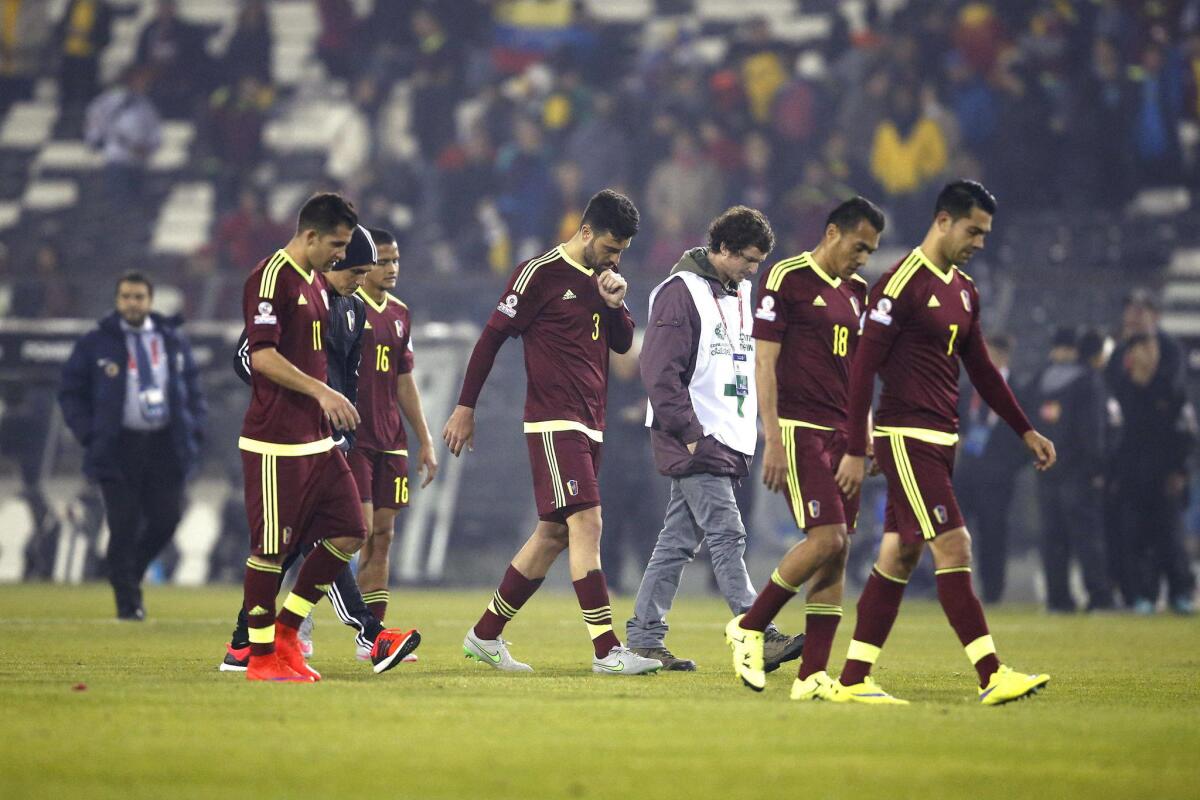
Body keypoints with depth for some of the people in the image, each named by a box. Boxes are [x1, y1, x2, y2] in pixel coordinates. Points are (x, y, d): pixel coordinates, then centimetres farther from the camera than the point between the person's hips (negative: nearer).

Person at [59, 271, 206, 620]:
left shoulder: (174, 340, 11)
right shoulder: (96, 344, 2)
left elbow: (193, 388, 19)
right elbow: (71, 392, 6)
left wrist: (194, 430, 5)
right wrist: (89, 434, -6)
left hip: (167, 445, 3)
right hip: (119, 447, -3)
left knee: (166, 519, 0)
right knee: (124, 526, -6)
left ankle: (129, 572, 25)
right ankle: (127, 600, 3)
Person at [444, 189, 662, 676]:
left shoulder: (601, 279, 15)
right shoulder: (542, 273, -8)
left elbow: (623, 343, 19)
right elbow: (492, 337, -5)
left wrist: (615, 304, -2)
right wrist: (466, 407, -5)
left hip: (588, 425, 9)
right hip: (553, 422, -9)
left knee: (555, 532, 9)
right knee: (586, 522, -16)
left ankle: (485, 635, 19)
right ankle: (607, 650, -20)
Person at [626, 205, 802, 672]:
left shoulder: (738, 296, 17)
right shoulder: (680, 292, -9)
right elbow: (660, 372, -15)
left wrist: (748, 434, 15)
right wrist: (689, 435, -17)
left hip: (727, 442, 8)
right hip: (695, 442, -8)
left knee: (678, 541, 9)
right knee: (726, 537, -13)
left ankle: (645, 637, 12)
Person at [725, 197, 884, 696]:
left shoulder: (856, 291, 16)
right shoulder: (786, 279, -6)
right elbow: (764, 361, -10)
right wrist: (773, 439, -15)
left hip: (841, 432, 7)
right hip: (798, 427, -7)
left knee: (838, 551, 0)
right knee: (826, 538, -17)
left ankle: (812, 675, 1)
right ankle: (749, 628, 1)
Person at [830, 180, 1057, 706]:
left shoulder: (964, 291, 15)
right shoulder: (902, 283, -12)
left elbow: (981, 370, 23)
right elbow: (863, 366, -13)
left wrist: (1026, 431, 19)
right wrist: (856, 450, -15)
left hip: (941, 440, 9)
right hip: (906, 438, -9)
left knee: (900, 557, 7)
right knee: (953, 548, -13)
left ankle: (853, 680, 10)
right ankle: (991, 676, -15)